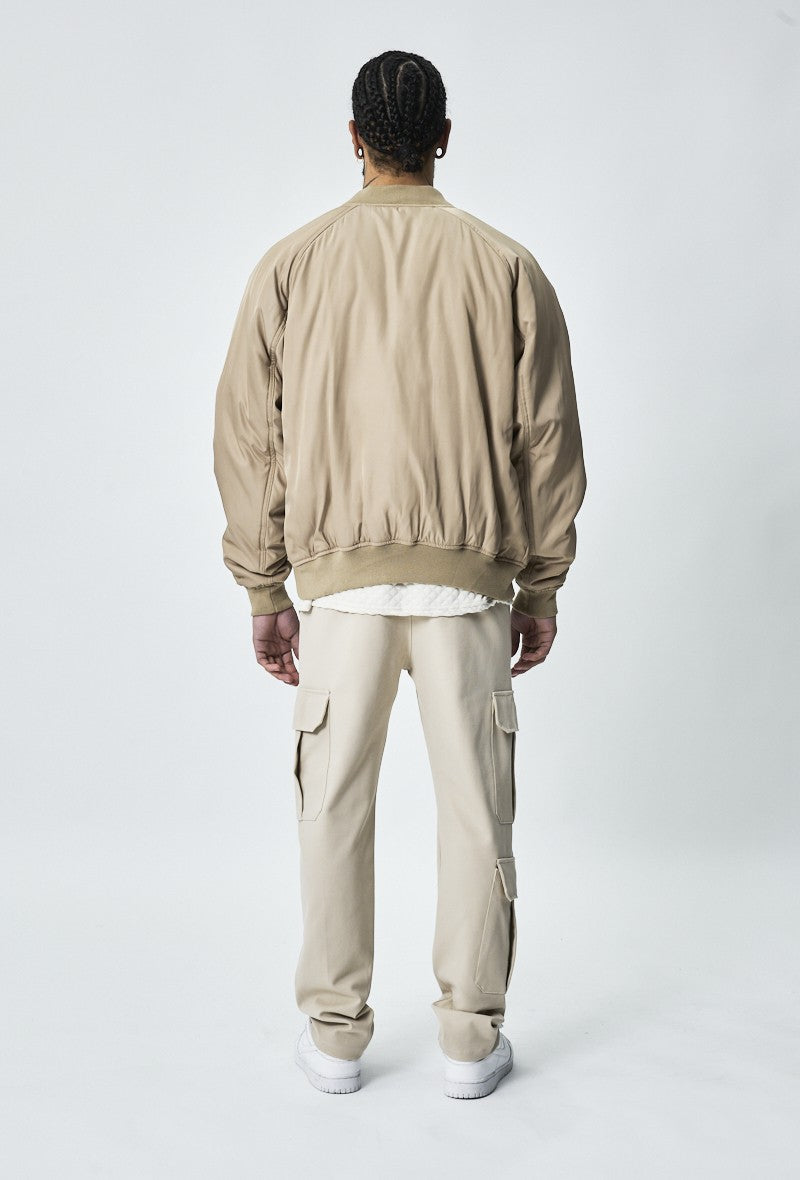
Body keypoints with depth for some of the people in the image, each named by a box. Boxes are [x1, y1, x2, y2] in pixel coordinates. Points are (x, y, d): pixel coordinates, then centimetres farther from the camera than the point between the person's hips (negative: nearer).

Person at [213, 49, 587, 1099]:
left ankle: (334, 1035, 21)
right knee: (474, 807, 8)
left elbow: (247, 437, 2)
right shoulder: (504, 267, 2)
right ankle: (472, 1039, 18)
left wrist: (264, 592, 9)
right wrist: (542, 587, 10)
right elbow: (548, 440, 2)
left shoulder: (292, 265, 3)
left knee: (335, 805, 10)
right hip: (469, 578, 0)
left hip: (338, 576, 1)